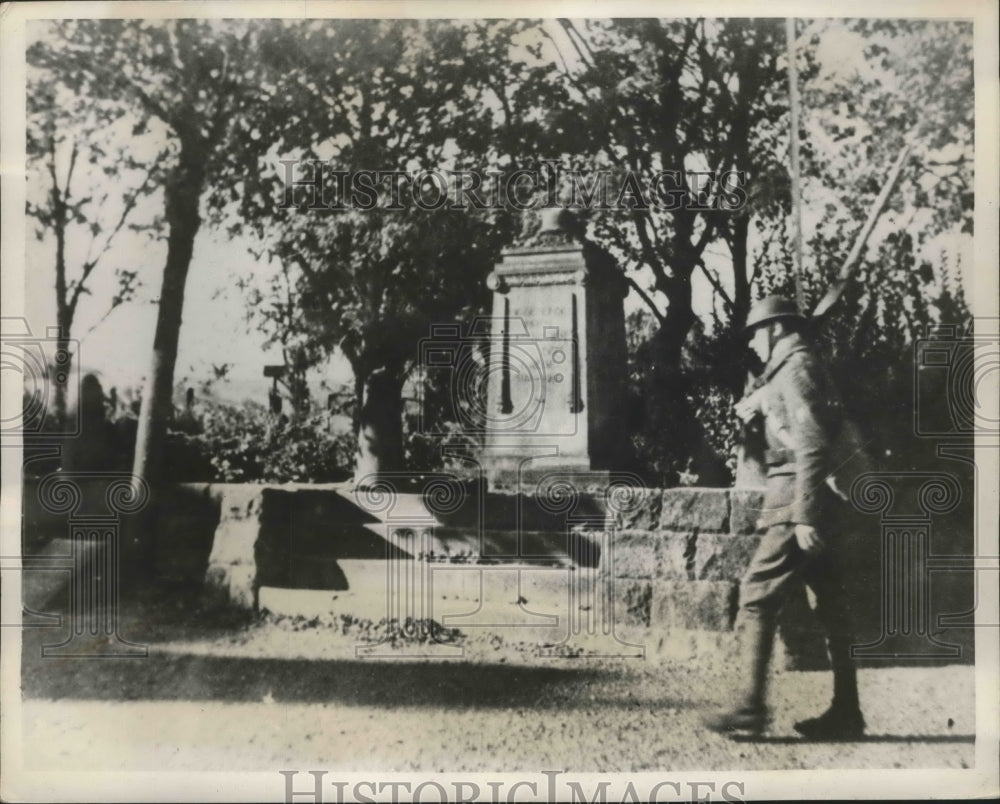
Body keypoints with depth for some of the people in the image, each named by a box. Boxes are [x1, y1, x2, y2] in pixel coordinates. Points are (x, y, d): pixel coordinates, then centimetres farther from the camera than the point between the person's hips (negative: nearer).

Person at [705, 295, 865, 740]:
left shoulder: (795, 368, -9)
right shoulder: (808, 368, 20)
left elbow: (811, 445, -19)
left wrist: (804, 517, -22)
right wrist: (759, 410, 10)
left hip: (796, 501, -10)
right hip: (824, 503, 10)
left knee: (757, 596, -7)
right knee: (832, 606, 10)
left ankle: (751, 710, -5)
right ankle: (845, 712, 16)